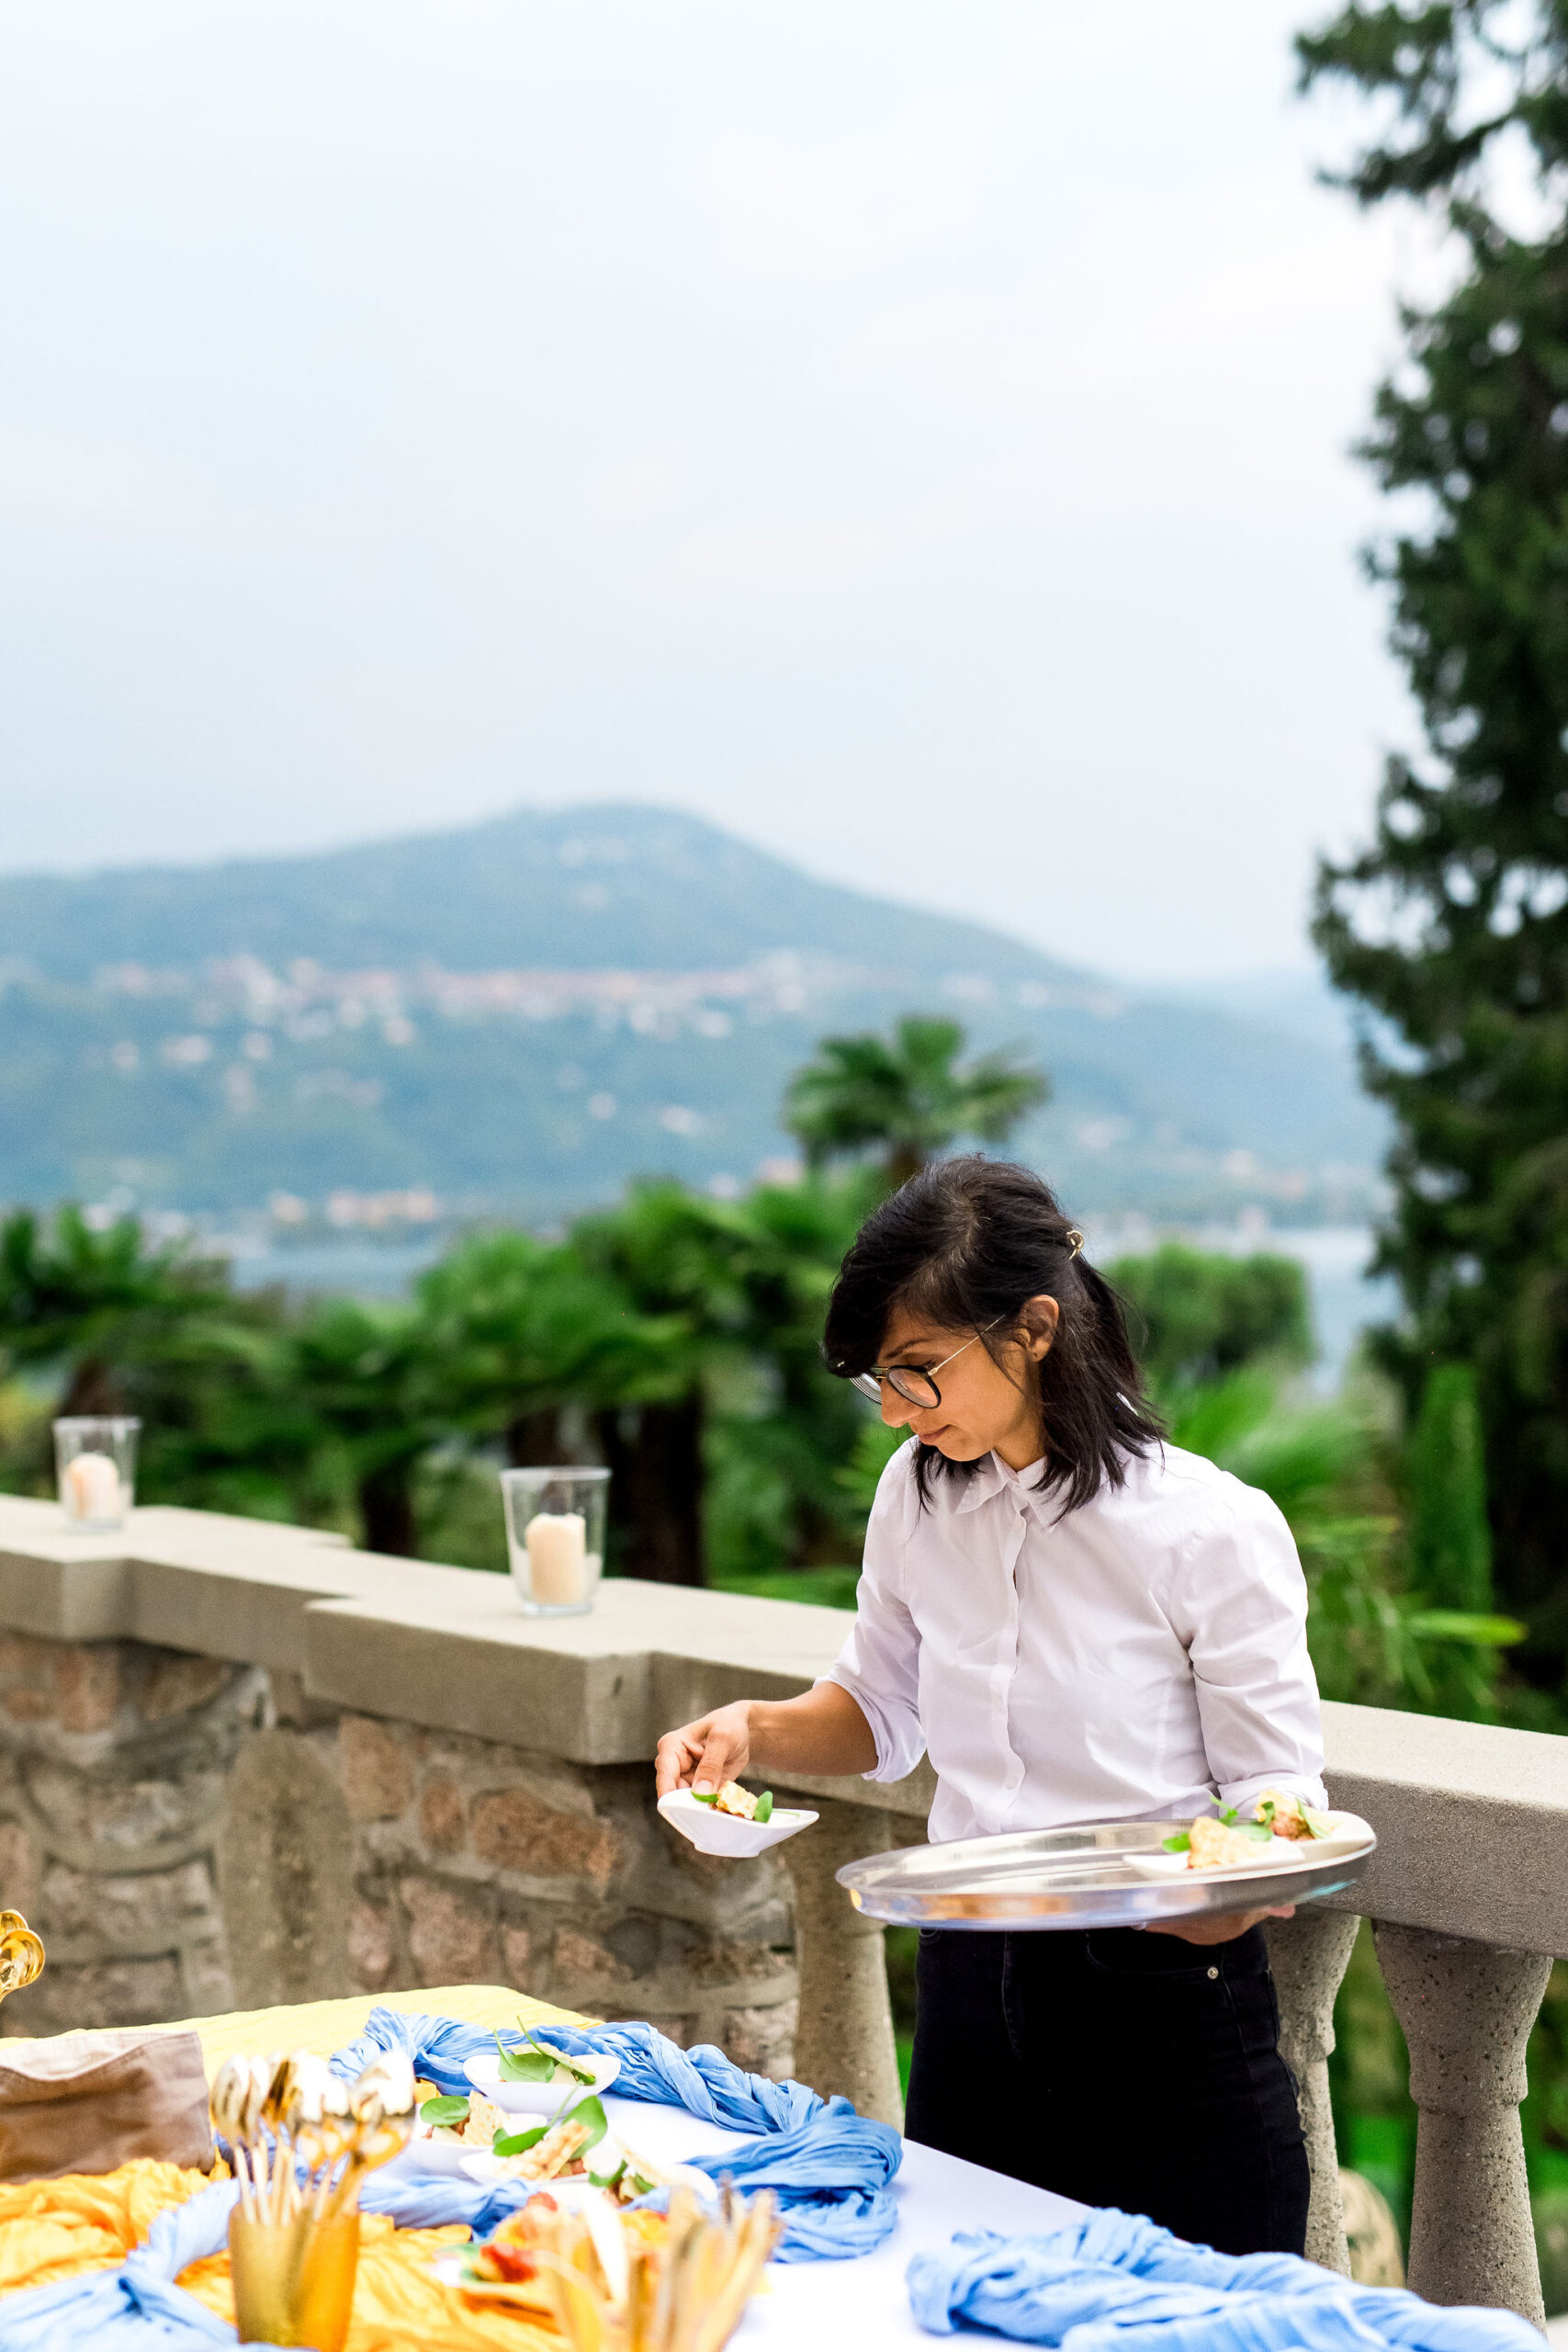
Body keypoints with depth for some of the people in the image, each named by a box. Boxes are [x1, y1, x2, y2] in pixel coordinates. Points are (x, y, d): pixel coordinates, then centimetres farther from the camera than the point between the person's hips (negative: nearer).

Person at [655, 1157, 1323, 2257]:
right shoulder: (919, 1493, 1)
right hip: (971, 1991, 5)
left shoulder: (1213, 1529, -15)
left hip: (1167, 2011, -5)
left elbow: (1280, 1805, -9)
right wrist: (755, 1731, -1)